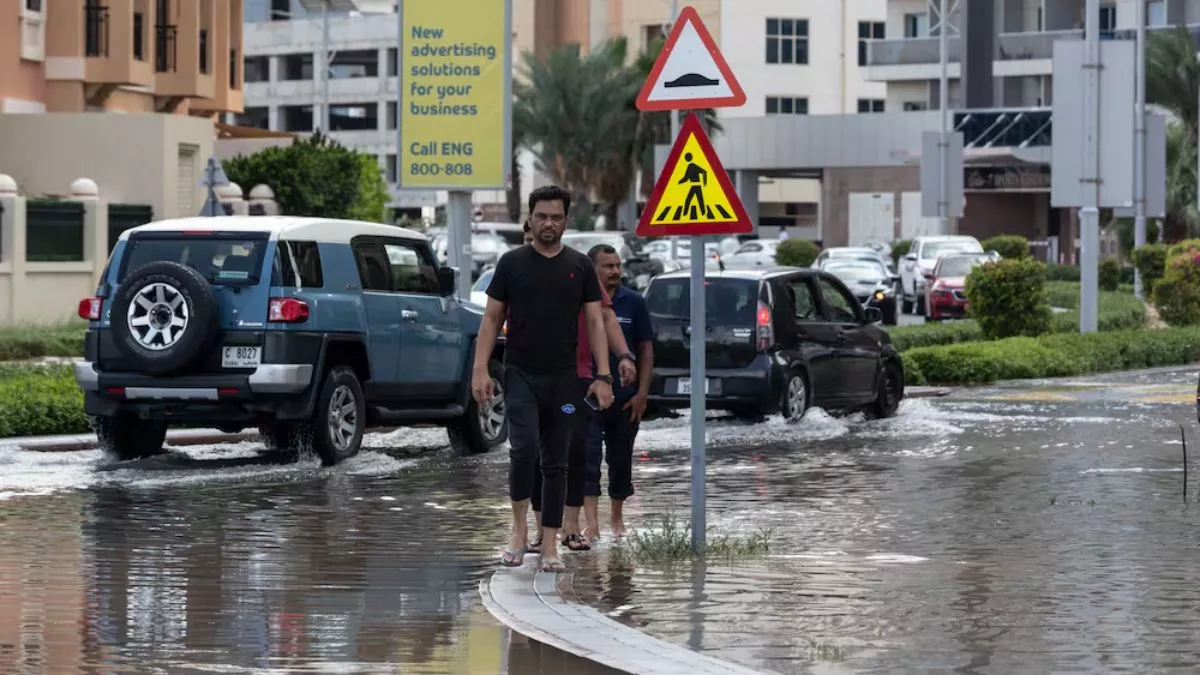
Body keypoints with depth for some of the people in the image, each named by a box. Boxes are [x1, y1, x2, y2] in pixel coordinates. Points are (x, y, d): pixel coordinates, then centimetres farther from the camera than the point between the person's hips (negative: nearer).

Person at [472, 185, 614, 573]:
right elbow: (492, 318, 1)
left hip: (562, 380, 2)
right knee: (524, 449, -20)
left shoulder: (580, 267, 4)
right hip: (521, 376, -2)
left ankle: (550, 545, 10)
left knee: (555, 463, 6)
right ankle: (520, 530, -4)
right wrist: (480, 369, -9)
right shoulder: (512, 263, 1)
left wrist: (603, 376, -7)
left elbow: (595, 322, 3)